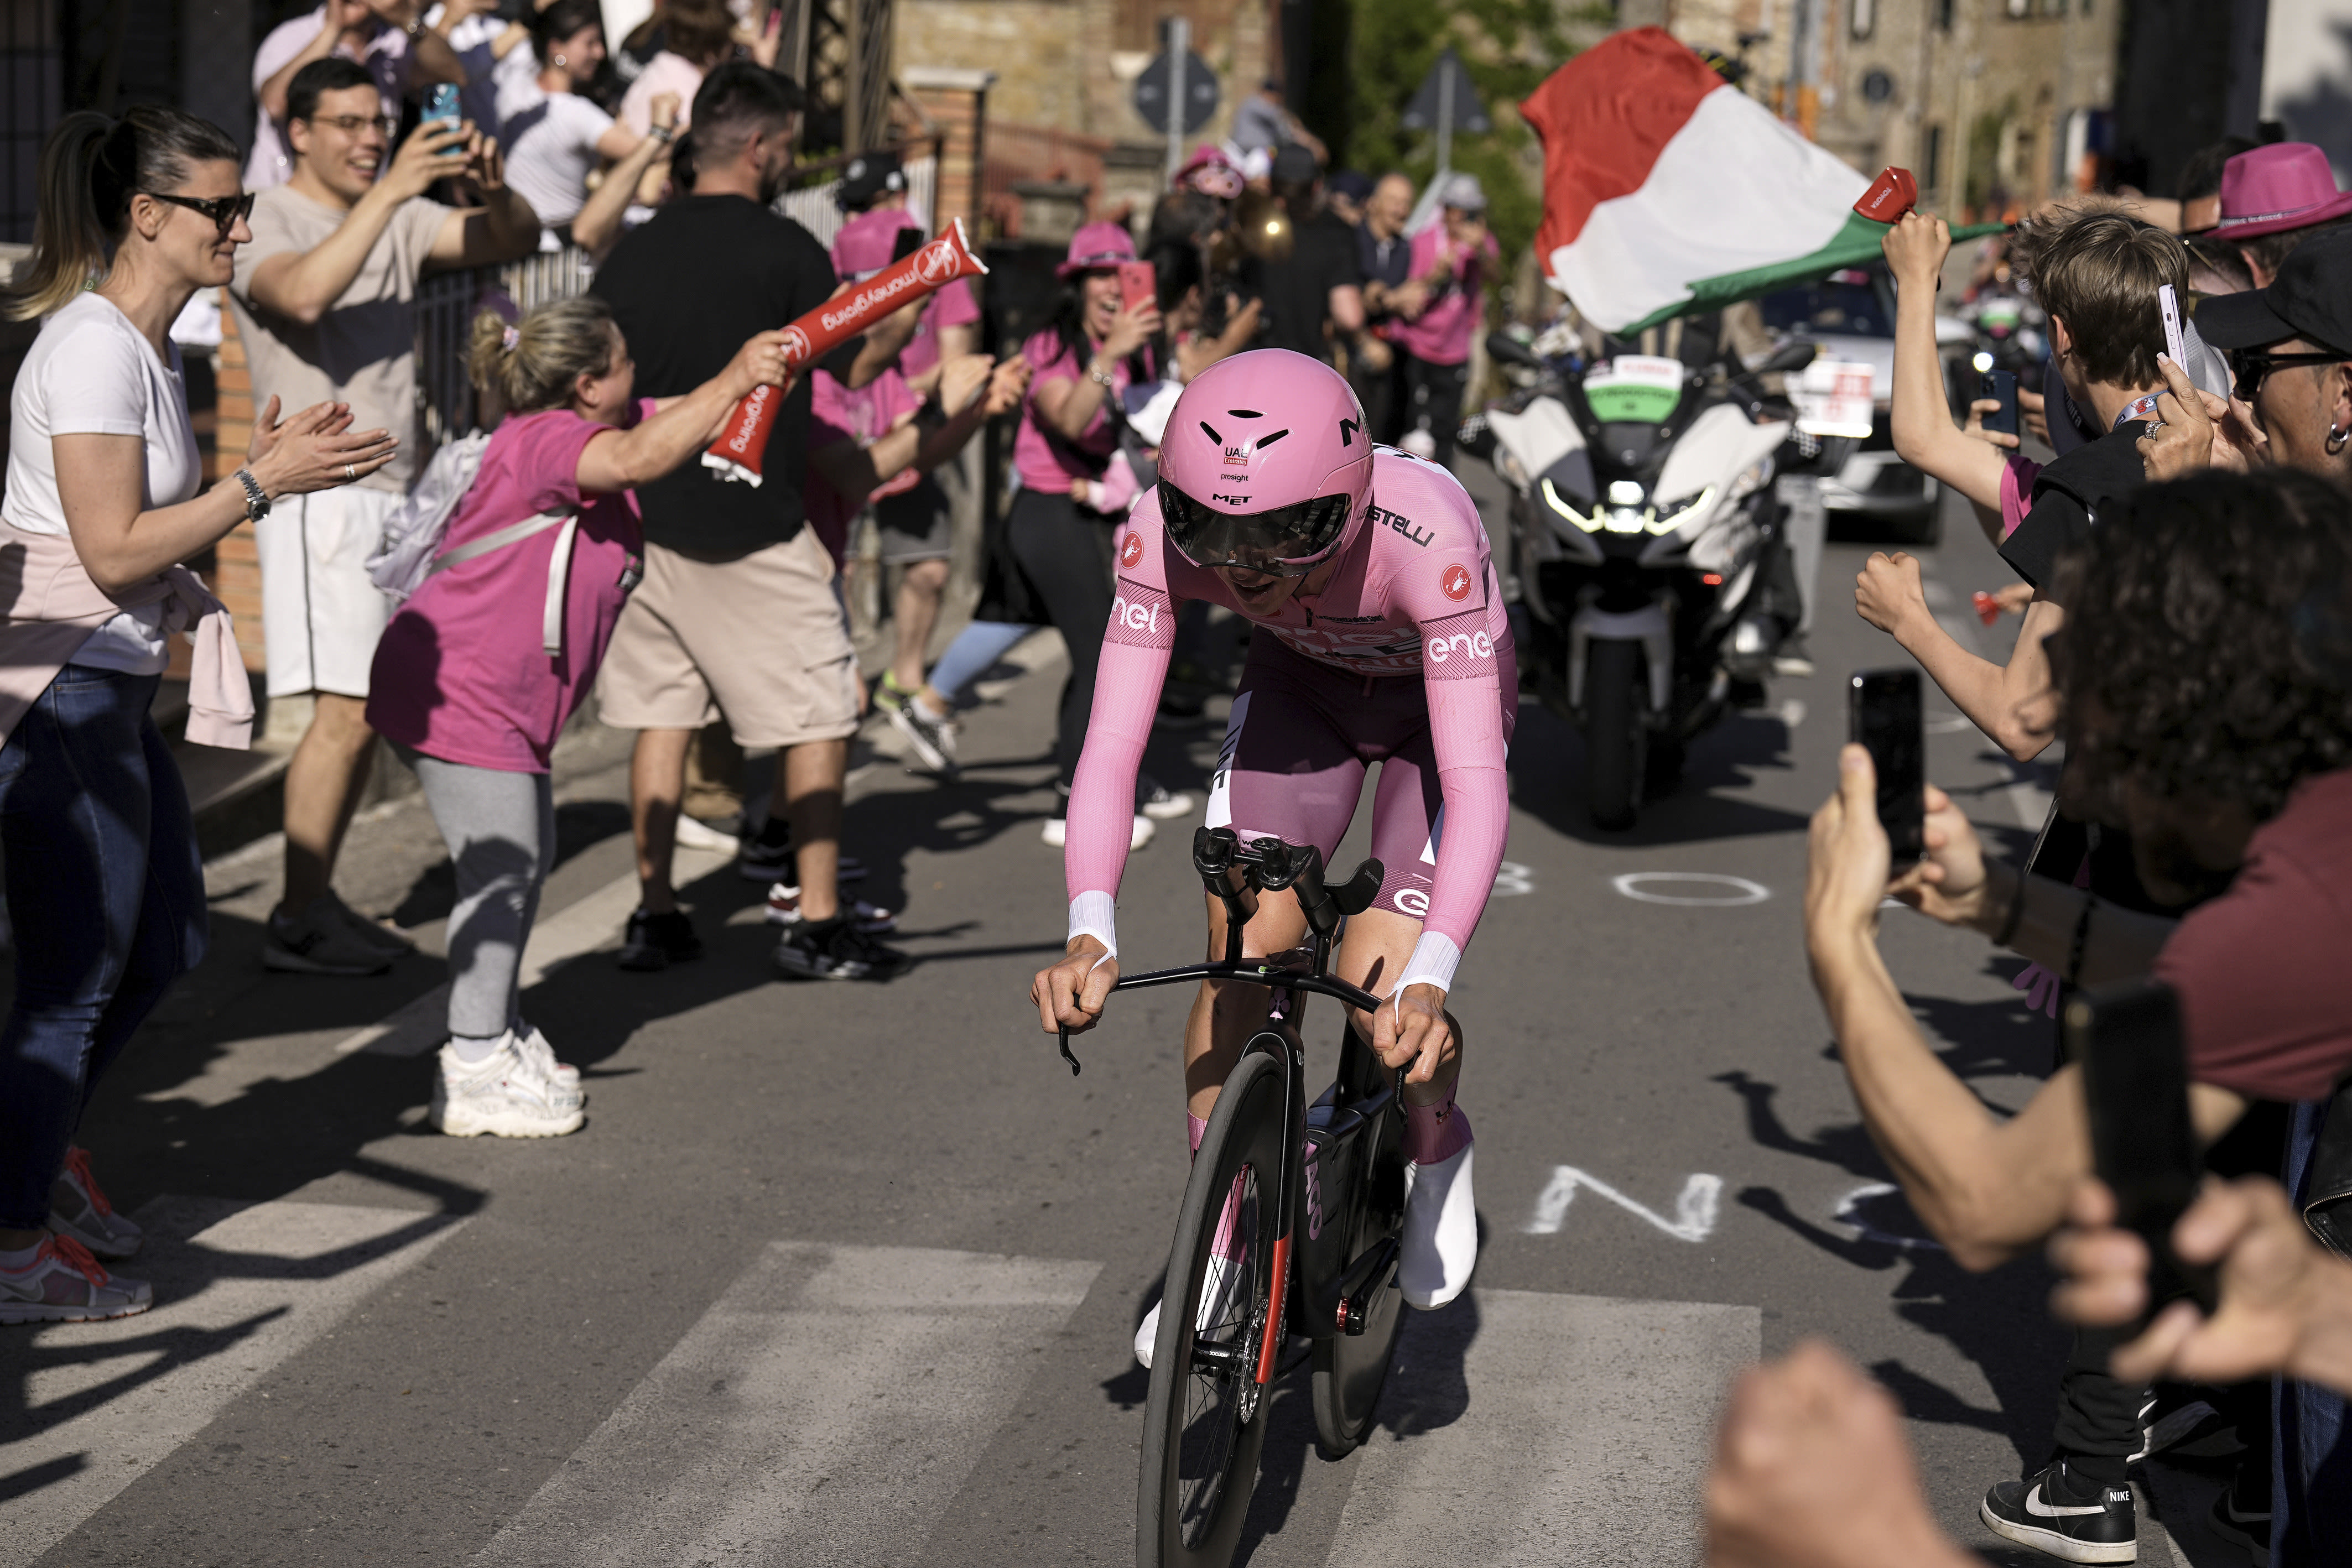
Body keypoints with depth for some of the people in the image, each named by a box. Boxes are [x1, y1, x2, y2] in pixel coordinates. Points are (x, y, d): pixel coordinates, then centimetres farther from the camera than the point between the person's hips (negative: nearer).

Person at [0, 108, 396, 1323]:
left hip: (118, 691, 10)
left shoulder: (145, 345, 13)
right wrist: (263, 484, -17)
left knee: (165, 943, 19)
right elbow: (115, 548, -21)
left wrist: (267, 464, 5)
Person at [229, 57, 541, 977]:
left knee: (373, 709, 7)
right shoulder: (263, 222, -6)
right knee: (346, 709, -13)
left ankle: (320, 900, 15)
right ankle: (297, 921, -7)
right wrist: (389, 189, -29)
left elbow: (517, 241, 5)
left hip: (396, 494, 7)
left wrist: (491, 188, -16)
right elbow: (304, 293, -28)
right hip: (321, 495, -7)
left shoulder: (400, 220, 13)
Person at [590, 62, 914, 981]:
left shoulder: (634, 252, 5)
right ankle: (818, 925, 4)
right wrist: (902, 324, 15)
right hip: (751, 526, -5)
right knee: (818, 716, 4)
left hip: (647, 517, 6)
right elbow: (852, 369, 0)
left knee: (661, 715, 12)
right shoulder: (785, 250, -10)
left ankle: (654, 915, 12)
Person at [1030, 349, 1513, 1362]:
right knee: (1245, 952, -13)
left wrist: (1427, 981, -55)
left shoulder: (1427, 537, -42)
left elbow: (1477, 783, -43)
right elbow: (1111, 748, -33)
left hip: (1437, 698, -3)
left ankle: (1438, 1149, 18)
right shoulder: (1164, 532, -32)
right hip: (1299, 686, 3)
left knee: (1385, 996, -17)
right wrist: (1090, 935, -48)